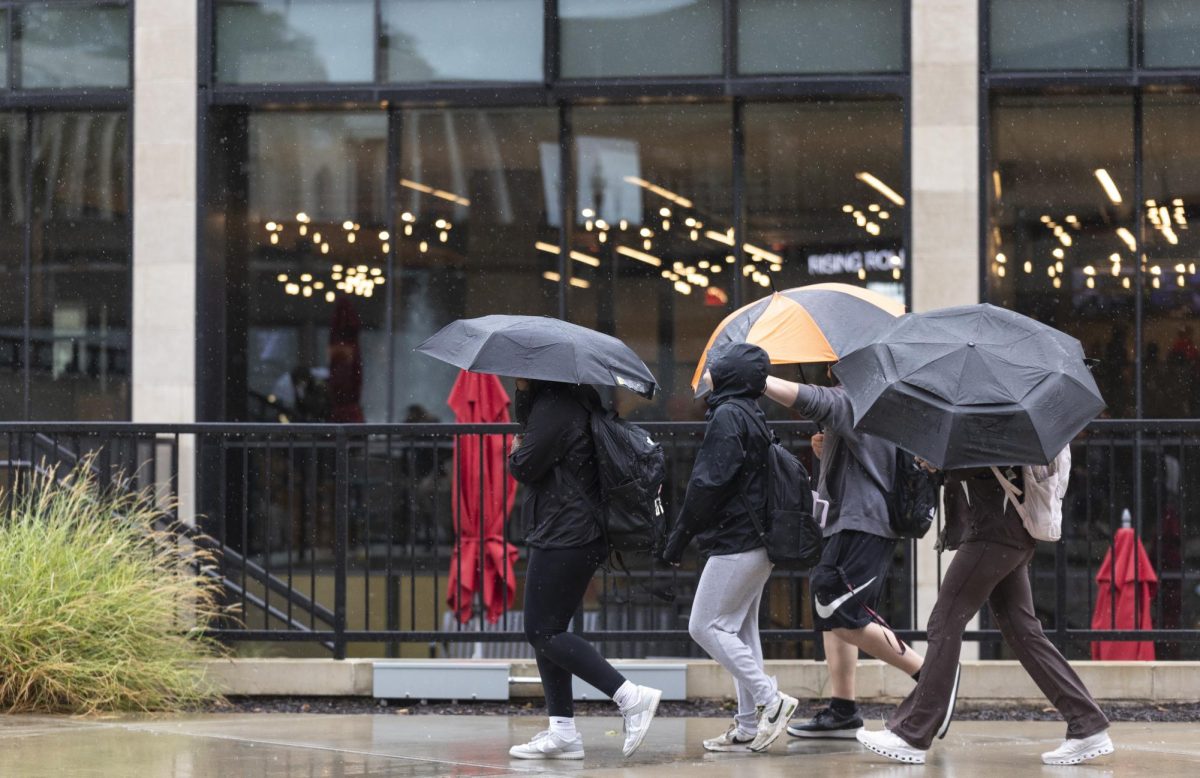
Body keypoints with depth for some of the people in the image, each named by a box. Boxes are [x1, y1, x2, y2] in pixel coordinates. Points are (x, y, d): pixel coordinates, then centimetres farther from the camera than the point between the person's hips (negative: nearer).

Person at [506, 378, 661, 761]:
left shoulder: (553, 409, -17)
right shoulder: (572, 400, 15)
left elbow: (526, 467, -16)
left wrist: (515, 453, 2)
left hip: (564, 538, -11)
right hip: (581, 533, 11)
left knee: (543, 631, -7)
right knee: (547, 632, 11)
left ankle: (631, 697, -12)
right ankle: (563, 732, 9)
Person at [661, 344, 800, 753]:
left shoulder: (728, 416, -13)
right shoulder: (754, 416, 16)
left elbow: (708, 483, -18)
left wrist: (679, 536, -11)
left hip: (734, 543, -10)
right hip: (758, 544, 10)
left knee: (706, 626, -6)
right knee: (740, 632, 11)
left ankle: (770, 700, -10)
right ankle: (749, 727, 10)